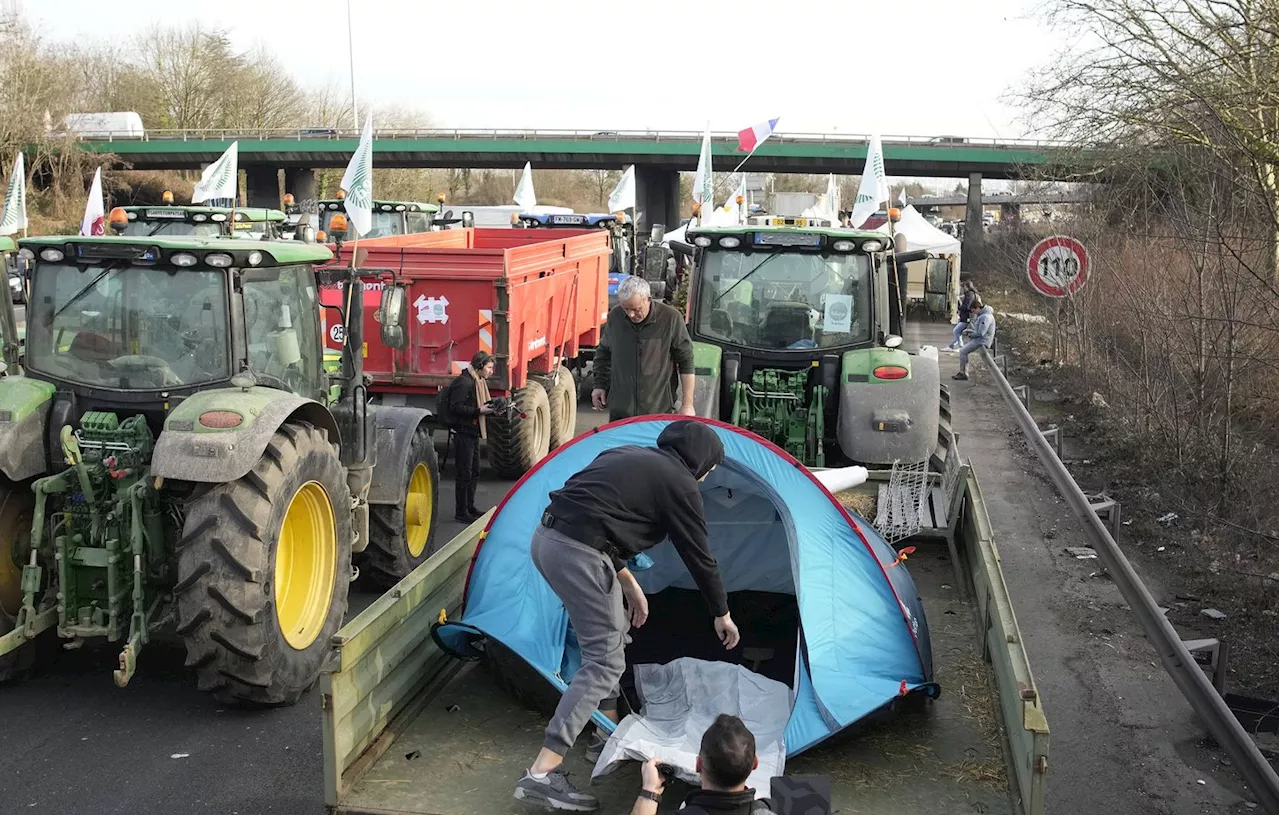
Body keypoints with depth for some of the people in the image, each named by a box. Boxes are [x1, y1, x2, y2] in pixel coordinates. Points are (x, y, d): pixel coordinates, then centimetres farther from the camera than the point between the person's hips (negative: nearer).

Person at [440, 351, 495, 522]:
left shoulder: (480, 382, 15)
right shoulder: (464, 382, -16)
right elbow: (456, 407, -22)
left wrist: (492, 408, 1)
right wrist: (479, 411, -24)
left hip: (473, 433, 10)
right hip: (463, 433, -10)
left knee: (474, 471, 17)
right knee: (465, 474, -5)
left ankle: (470, 507, 28)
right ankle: (461, 512, 3)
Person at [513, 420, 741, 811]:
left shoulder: (628, 456, 23)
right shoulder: (678, 484, 2)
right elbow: (699, 555, 9)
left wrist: (628, 583, 31)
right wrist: (721, 614, 24)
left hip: (547, 539, 9)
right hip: (577, 552, -9)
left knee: (610, 635, 24)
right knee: (604, 660, -4)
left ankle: (607, 734, 33)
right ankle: (542, 774, -9)